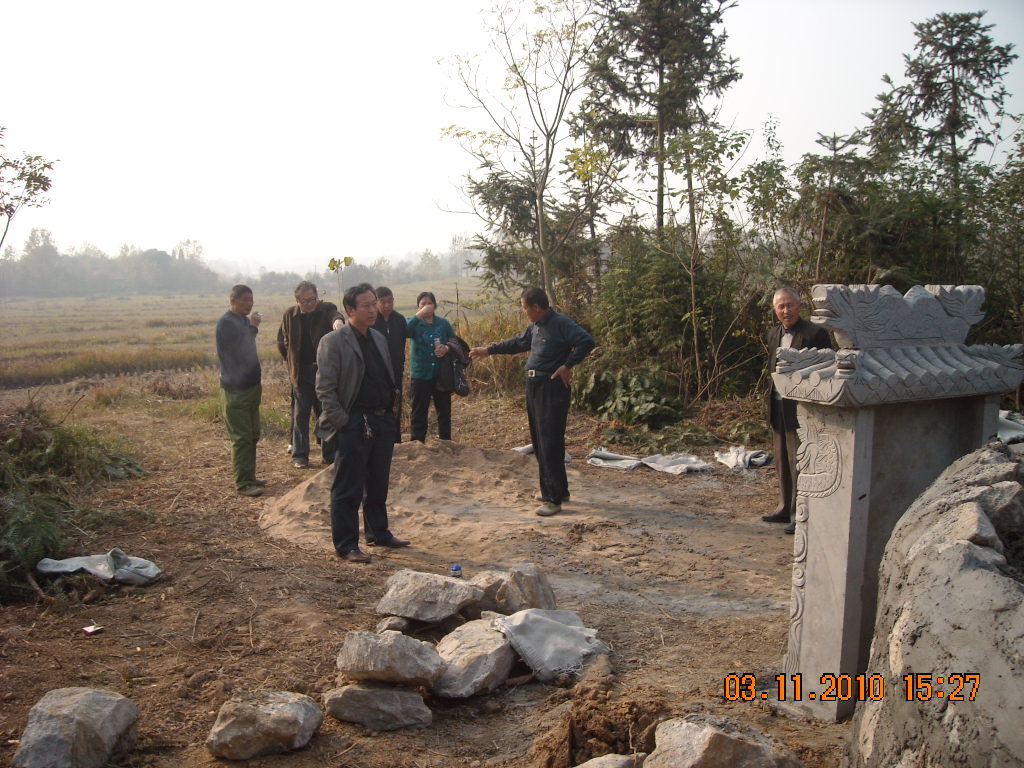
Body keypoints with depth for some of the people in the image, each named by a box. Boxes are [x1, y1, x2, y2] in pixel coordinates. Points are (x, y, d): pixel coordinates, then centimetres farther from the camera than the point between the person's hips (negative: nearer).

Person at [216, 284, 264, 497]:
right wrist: (253, 327, -18)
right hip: (235, 390, -9)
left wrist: (258, 379, 21)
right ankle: (243, 483, -5)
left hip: (251, 387, 9)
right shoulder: (226, 322, -12)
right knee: (242, 438, -8)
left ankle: (249, 477, 22)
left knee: (253, 435, 13)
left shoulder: (245, 321, 15)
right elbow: (239, 348, -26)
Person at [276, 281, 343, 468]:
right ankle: (299, 455, 11)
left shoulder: (327, 309, -4)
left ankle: (330, 454, 13)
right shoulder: (290, 315, 4)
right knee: (300, 415, 4)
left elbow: (335, 315, -29)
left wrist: (338, 320, -53)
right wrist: (292, 362, 9)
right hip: (301, 373, 1)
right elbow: (282, 342, 16)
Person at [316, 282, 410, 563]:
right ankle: (346, 545, 9)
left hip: (383, 421, 7)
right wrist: (340, 421, -16)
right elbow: (325, 387, -11)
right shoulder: (333, 341, -9)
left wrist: (391, 412, 13)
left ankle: (378, 532, 32)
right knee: (348, 489, 0)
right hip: (354, 424, -7)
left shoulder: (379, 339, 15)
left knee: (378, 485, 17)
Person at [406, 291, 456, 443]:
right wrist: (419, 315, -27)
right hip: (420, 375, -2)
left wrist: (447, 348, -13)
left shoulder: (443, 323, 6)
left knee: (444, 411, 10)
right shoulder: (415, 323, 0)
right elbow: (405, 330, -22)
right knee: (419, 413, 2)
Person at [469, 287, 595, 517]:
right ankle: (558, 490, 25)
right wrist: (489, 350, 32)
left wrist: (567, 366, -20)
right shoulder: (535, 326, 15)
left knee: (550, 443, -9)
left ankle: (554, 499, -5)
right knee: (540, 441, 13)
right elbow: (518, 343, 30)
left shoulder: (561, 323, -14)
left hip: (552, 388, -10)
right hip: (534, 386, 10)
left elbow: (586, 341, -23)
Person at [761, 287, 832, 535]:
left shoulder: (815, 334, -11)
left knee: (800, 464, -3)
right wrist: (772, 402, 14)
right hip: (778, 408, 8)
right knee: (783, 464, 17)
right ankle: (785, 509, 29)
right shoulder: (774, 334, 12)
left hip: (801, 409, -8)